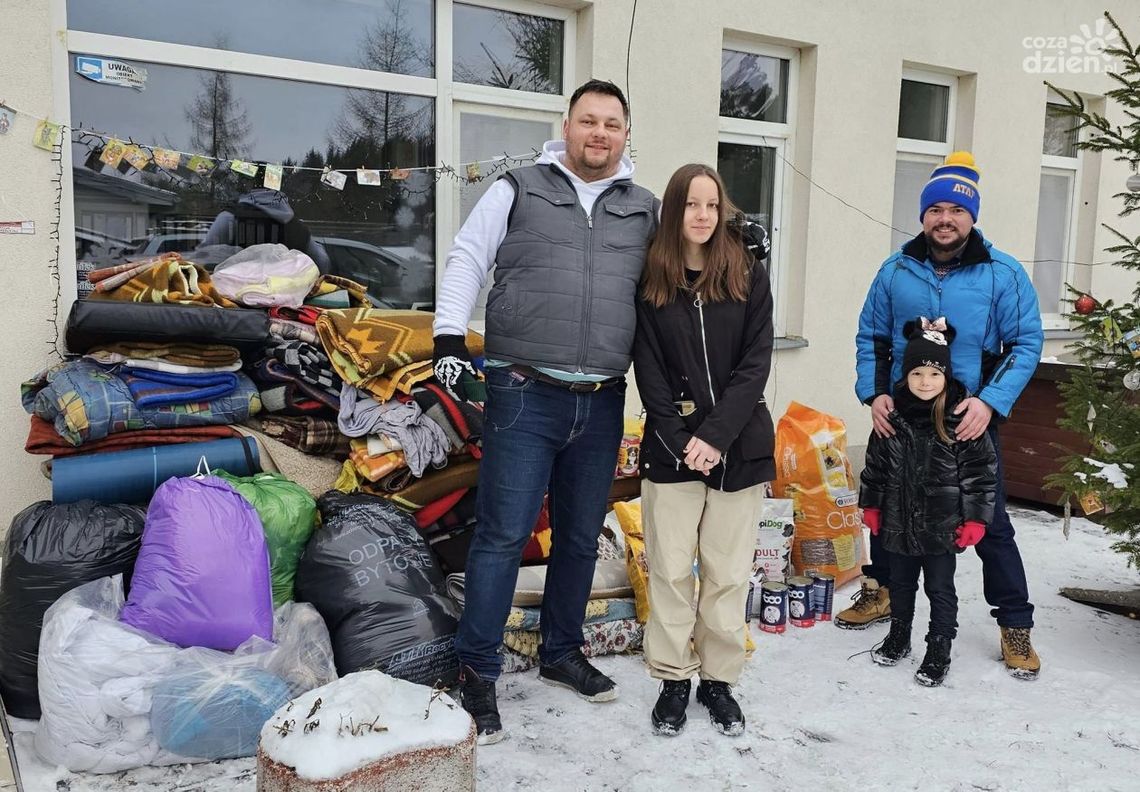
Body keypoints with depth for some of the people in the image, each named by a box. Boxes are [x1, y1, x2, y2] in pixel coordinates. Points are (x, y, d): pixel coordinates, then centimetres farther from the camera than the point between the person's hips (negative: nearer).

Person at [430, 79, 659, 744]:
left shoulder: (646, 210, 13)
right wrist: (450, 334, -8)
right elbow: (467, 260, 5)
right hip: (525, 395, -4)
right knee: (504, 535, -4)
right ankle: (477, 672, 9)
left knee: (581, 538, 14)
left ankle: (562, 653, 33)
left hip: (602, 404, 4)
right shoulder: (519, 191, 5)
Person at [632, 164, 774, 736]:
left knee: (728, 574, 6)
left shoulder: (749, 277, 3)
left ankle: (719, 679, 21)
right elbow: (649, 372, -1)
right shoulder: (650, 281, 2)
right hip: (671, 448, 0)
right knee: (670, 570, 4)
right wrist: (680, 440, -11)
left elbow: (755, 365, -3)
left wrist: (715, 434, -13)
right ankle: (673, 680, 19)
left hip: (739, 449, 0)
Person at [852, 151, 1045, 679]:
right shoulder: (896, 271, 2)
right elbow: (871, 338, 8)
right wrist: (873, 393, -6)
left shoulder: (1002, 274, -5)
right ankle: (880, 592, 37)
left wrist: (990, 402, -19)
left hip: (970, 421, -3)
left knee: (989, 523, 2)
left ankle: (1015, 626, 16)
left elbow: (1026, 343, -6)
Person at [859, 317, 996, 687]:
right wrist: (871, 505, 9)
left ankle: (939, 652, 22)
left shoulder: (962, 419, -12)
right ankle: (898, 637, 37)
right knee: (900, 583, 19)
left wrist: (975, 518, -10)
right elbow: (875, 464, 7)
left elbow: (981, 469, -9)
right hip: (899, 521, 4)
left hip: (943, 527, -4)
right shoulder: (892, 416, -2)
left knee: (940, 589, 8)